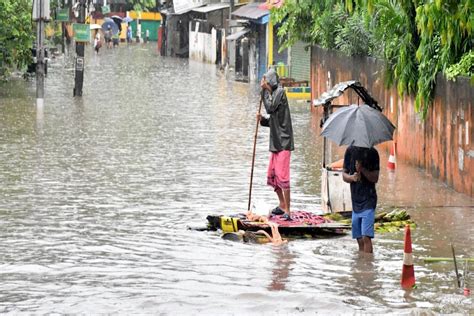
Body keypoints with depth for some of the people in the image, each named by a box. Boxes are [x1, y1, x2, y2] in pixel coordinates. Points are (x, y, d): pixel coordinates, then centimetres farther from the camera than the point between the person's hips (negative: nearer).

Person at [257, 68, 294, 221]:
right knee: (272, 176, 15)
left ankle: (287, 211, -12)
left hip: (283, 141, -10)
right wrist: (263, 119, 3)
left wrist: (265, 90, -13)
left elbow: (270, 107, -23)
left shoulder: (280, 92, -10)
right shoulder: (272, 93, 16)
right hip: (275, 142, 10)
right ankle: (282, 205, 28)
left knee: (282, 176, -13)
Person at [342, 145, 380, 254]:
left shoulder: (372, 153, -6)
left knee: (366, 238, -15)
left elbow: (375, 178, -7)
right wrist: (351, 177, -13)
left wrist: (362, 170, -23)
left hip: (368, 201, -5)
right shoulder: (350, 151, 7)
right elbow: (344, 175, 9)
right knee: (360, 240, 9)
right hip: (355, 200, 5)